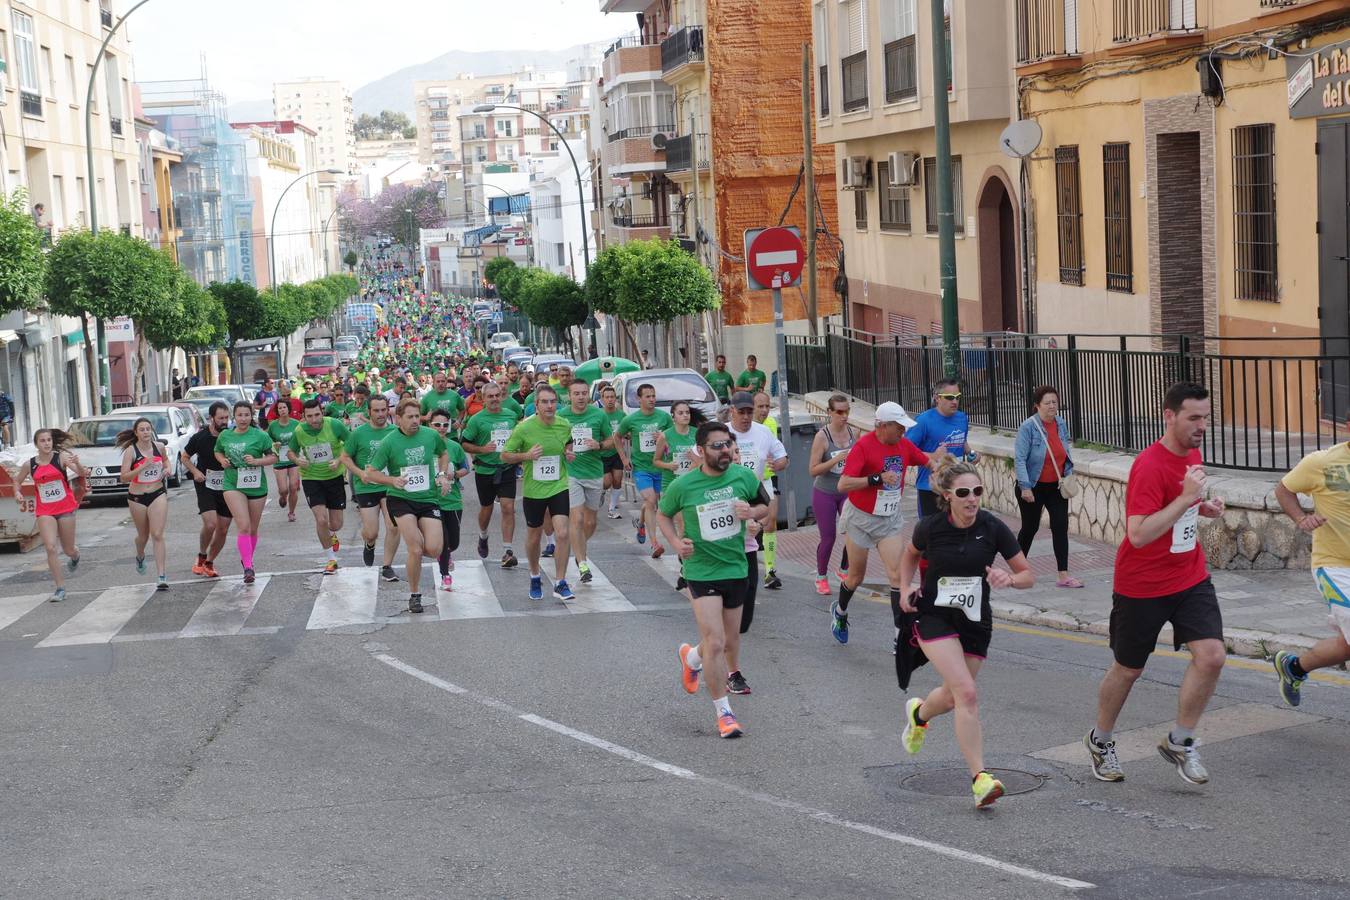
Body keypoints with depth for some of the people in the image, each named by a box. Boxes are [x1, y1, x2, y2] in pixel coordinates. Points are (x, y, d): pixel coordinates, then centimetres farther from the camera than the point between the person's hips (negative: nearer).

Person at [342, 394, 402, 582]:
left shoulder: (395, 432, 0)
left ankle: (387, 566, 5)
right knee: (371, 533, -1)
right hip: (366, 488, -1)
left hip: (390, 486, 1)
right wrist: (360, 473, -11)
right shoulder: (358, 433, -4)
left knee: (394, 527, -12)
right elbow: (345, 457, 4)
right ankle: (369, 545, 37)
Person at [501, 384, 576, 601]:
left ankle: (560, 583, -6)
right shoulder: (524, 428, -12)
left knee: (562, 534, -14)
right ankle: (535, 577, 38)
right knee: (534, 538, 13)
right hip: (533, 490, -1)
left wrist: (569, 453, -1)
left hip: (559, 487, 1)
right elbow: (505, 455, -4)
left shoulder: (564, 426, -2)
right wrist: (527, 455, -21)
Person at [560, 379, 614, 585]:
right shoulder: (561, 416, -2)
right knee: (576, 518, -13)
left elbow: (611, 440, 9)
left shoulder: (599, 415, 0)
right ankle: (582, 564, -10)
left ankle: (579, 550, 39)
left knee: (591, 522, 10)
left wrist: (599, 445, -12)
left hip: (594, 473, 2)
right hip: (570, 473, -2)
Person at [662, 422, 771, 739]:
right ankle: (724, 713, 1)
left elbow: (765, 505, 11)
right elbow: (662, 514, 6)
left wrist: (752, 512, -13)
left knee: (730, 642, 17)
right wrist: (676, 542, -11)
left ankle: (691, 656, 51)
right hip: (701, 570, -4)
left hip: (736, 568, 4)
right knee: (715, 643, -13)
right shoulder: (683, 486, -11)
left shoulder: (744, 476, -5)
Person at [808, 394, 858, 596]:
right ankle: (821, 577, 23)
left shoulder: (853, 433, -2)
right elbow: (814, 470, -18)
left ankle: (844, 570, 20)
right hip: (825, 493, -3)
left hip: (848, 491, 3)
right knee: (828, 538, 2)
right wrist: (835, 460, -28)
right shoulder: (822, 437, -15)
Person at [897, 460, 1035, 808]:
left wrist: (1008, 579, -26)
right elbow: (910, 554, 12)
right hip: (934, 616, -3)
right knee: (967, 693, -20)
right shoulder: (931, 527, -12)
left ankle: (919, 713, 50)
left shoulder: (993, 528, -12)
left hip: (975, 621, 3)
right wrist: (906, 589, -2)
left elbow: (1028, 575, -5)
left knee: (952, 697, 14)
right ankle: (980, 778, -20)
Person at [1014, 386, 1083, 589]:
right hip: (1034, 487, -4)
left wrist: (1068, 475, 5)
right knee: (1030, 527, 9)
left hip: (1056, 486, 5)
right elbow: (1019, 458, -20)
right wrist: (1025, 486, -25)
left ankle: (1063, 576, -3)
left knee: (1061, 526, -3)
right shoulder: (1028, 427, -17)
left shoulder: (1061, 424, 1)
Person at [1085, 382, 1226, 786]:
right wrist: (1185, 498, -32)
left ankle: (1180, 742, 8)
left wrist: (1204, 508, 2)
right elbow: (1139, 534, -30)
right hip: (1142, 586, -6)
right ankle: (1100, 741, 35)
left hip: (1191, 577, 6)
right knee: (1128, 669, 10)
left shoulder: (1192, 454, 4)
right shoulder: (1149, 466, -23)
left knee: (1211, 656, -11)